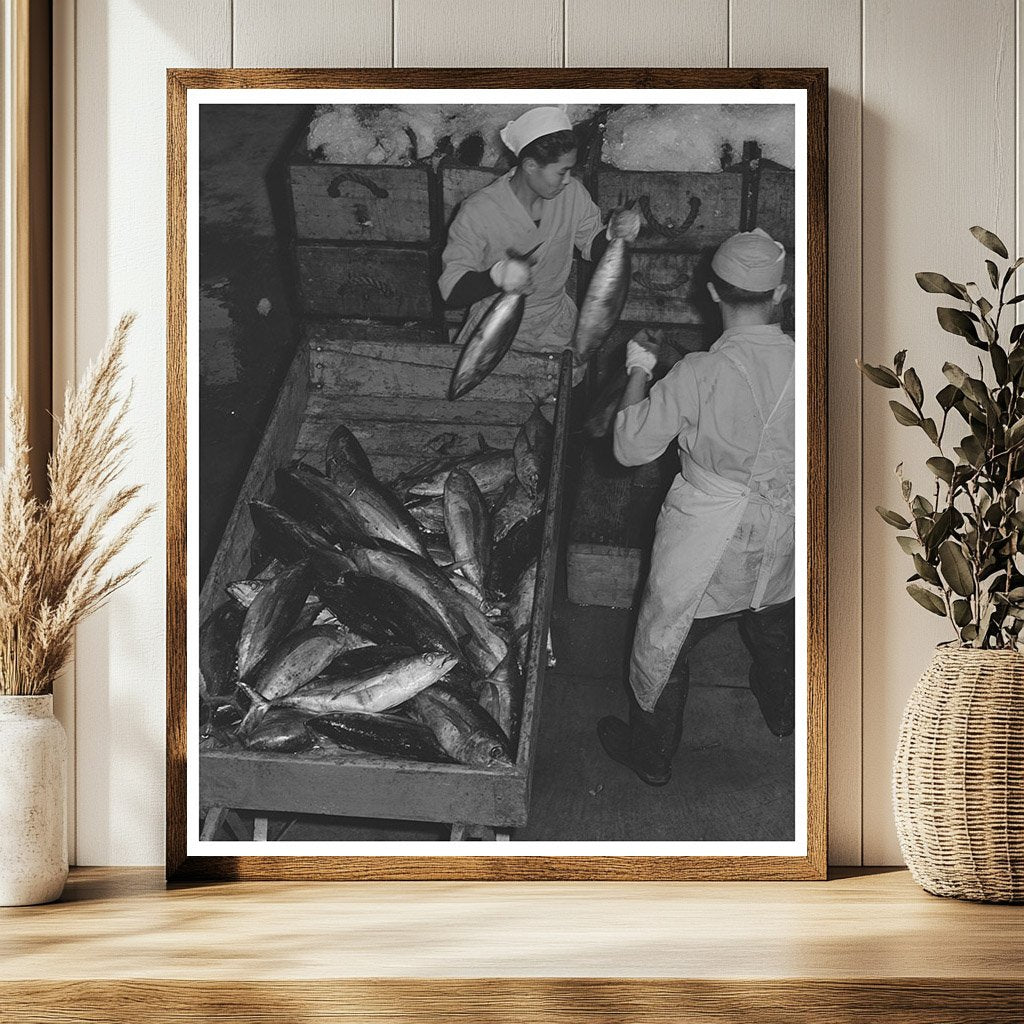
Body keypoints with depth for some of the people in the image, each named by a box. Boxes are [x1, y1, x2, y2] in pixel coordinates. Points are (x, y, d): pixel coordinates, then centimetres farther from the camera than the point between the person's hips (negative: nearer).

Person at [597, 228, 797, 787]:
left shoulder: (697, 374, -27)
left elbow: (631, 447, -16)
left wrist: (638, 372, -3)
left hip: (705, 545, -4)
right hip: (780, 541, 4)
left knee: (662, 641, 19)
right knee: (775, 631, 32)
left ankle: (651, 754, 36)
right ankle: (783, 715, 57)